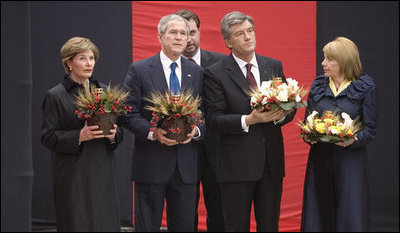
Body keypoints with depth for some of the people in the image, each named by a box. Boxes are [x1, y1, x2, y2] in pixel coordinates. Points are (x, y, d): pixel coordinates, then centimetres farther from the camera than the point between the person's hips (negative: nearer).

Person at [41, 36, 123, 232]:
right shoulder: (55, 96, -1)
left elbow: (119, 132, 17)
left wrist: (113, 135, -7)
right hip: (74, 177, -4)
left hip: (103, 173, 4)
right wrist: (79, 136, -19)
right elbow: (48, 137, -6)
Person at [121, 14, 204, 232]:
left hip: (186, 164, 3)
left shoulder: (196, 72, 11)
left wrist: (196, 130, -9)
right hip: (151, 163, -3)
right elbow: (128, 114, -4)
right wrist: (153, 132, -18)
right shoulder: (139, 70, -1)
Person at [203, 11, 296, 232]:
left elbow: (289, 107, 11)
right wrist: (248, 120, -22)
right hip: (237, 164, -4)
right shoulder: (215, 73, -6)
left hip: (271, 161, 4)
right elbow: (214, 119, -10)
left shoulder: (274, 66, 8)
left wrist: (281, 115, -12)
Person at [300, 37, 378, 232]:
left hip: (351, 160, -4)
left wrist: (353, 140, -22)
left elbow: (370, 129, -3)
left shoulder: (366, 88, -3)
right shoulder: (318, 85, 9)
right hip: (320, 159, 4)